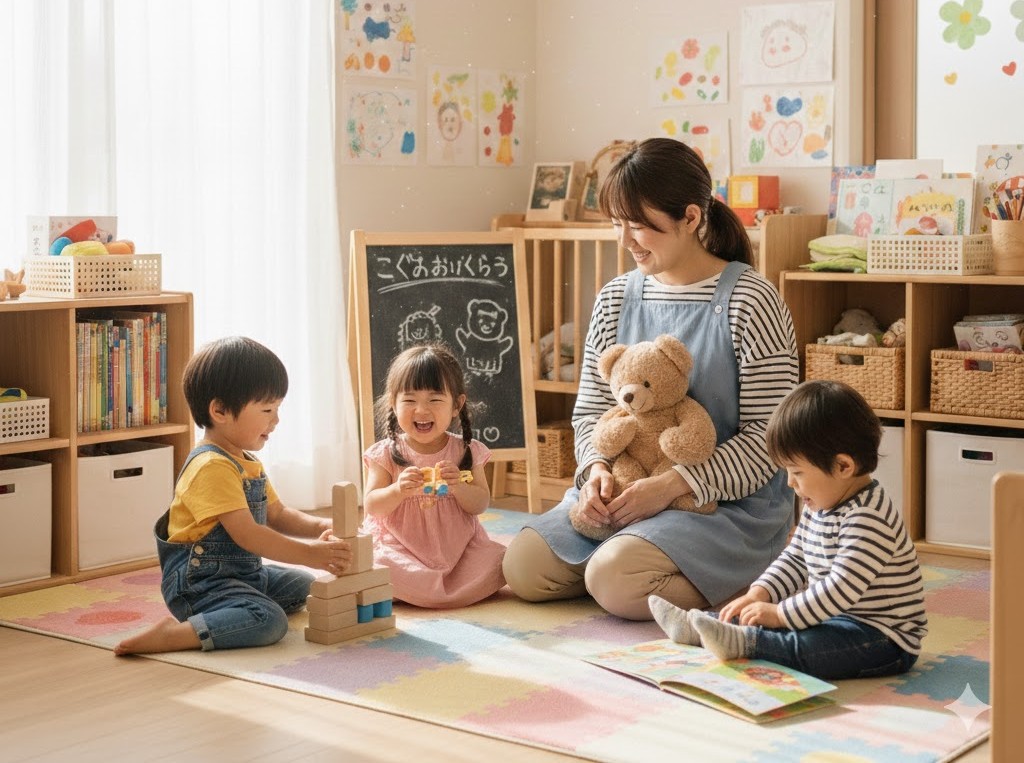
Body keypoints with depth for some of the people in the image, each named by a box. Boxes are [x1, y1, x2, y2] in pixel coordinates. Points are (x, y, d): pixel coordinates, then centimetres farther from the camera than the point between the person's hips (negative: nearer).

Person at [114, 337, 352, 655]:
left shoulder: (249, 463, 15)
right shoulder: (212, 467, -20)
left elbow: (278, 515, 19)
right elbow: (247, 535, -26)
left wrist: (320, 527, 0)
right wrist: (310, 554, -26)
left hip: (245, 572, 11)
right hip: (198, 581, -11)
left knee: (303, 586, 19)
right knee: (269, 621, -30)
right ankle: (174, 634, -27)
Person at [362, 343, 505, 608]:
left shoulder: (466, 451, 4)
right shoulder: (386, 454, 0)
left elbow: (480, 504, 0)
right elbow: (371, 506, -5)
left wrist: (458, 486, -21)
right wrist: (398, 490, -25)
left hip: (458, 547, 3)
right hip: (401, 550, -2)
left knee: (499, 561, -22)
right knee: (378, 567, -33)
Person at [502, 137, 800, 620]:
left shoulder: (750, 301, -11)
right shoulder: (615, 299, 7)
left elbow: (768, 436, -13)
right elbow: (590, 410, 11)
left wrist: (675, 484, -22)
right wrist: (596, 467, -11)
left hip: (731, 502, -6)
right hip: (626, 490, 6)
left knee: (615, 581, -27)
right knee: (523, 567, -11)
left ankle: (740, 581, 0)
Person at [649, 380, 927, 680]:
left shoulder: (867, 520, -25)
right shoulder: (819, 506, 8)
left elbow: (841, 588, -29)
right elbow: (794, 560, 15)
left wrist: (779, 614, -24)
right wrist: (759, 594, -1)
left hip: (885, 637, -10)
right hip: (838, 619, 10)